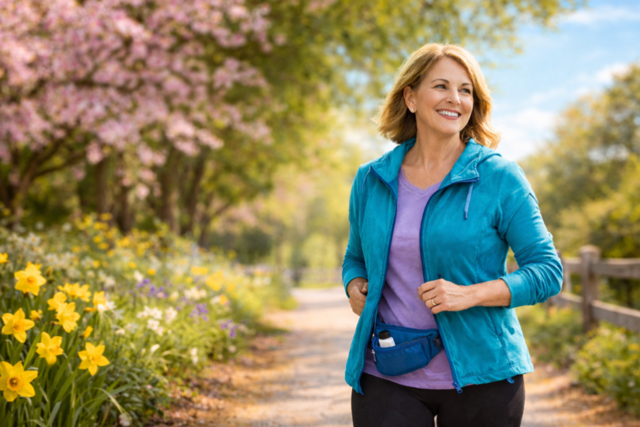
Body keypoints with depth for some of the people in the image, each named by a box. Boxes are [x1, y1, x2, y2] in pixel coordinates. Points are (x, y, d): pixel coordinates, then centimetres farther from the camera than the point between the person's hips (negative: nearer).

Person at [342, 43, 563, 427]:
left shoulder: (500, 177, -4)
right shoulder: (371, 180, 6)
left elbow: (548, 271, -5)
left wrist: (469, 294, -18)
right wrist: (356, 286, -2)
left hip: (479, 376, -2)